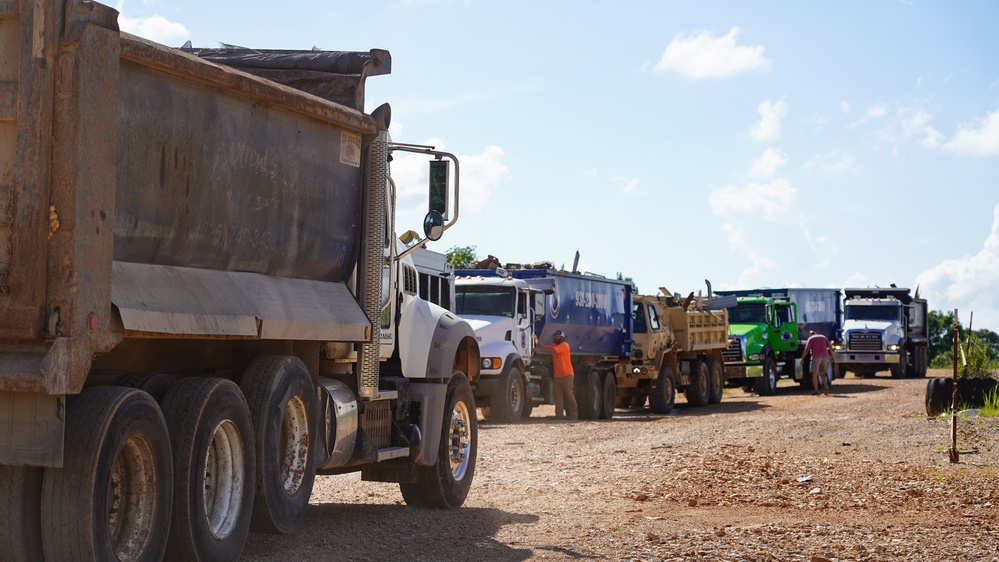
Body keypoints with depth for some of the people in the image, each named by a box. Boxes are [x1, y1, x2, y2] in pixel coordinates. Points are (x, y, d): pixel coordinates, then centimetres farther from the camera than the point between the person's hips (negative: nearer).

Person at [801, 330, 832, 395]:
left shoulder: (810, 339, 6)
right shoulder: (823, 337, 18)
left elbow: (807, 349, -6)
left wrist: (802, 358, -3)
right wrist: (831, 356, 10)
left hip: (816, 357, -4)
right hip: (825, 356, 4)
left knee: (814, 374, 2)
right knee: (823, 373, 14)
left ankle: (816, 390, -1)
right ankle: (825, 385, -12)